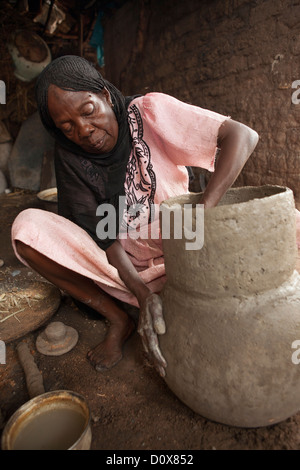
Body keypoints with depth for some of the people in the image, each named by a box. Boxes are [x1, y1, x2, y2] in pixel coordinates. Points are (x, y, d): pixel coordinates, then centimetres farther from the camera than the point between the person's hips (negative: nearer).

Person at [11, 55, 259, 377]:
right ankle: (118, 322, -6)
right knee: (27, 227, -18)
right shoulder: (70, 157, -4)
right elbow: (101, 232, -12)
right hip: (119, 264, 3)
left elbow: (242, 136, -22)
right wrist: (143, 295, -26)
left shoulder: (148, 112, -12)